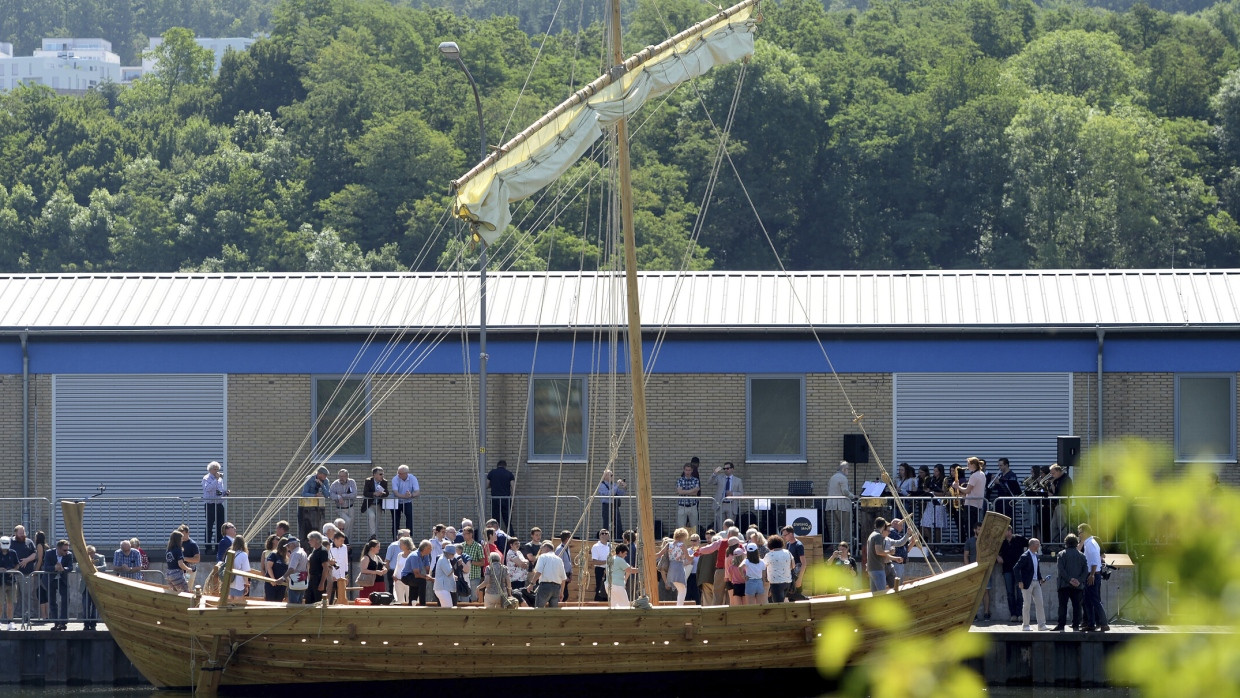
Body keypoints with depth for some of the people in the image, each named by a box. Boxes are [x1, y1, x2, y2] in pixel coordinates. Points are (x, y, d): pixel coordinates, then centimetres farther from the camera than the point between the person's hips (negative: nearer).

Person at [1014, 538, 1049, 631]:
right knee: (1027, 604, -1)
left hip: (1036, 583, 7)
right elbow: (1017, 568, -17)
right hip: (1027, 583, -7)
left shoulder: (1036, 555, 11)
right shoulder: (1025, 556, -14)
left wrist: (1040, 578, 11)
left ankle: (1041, 625, 8)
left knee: (1040, 603, 4)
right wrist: (1020, 581, -21)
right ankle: (1025, 625, 8)